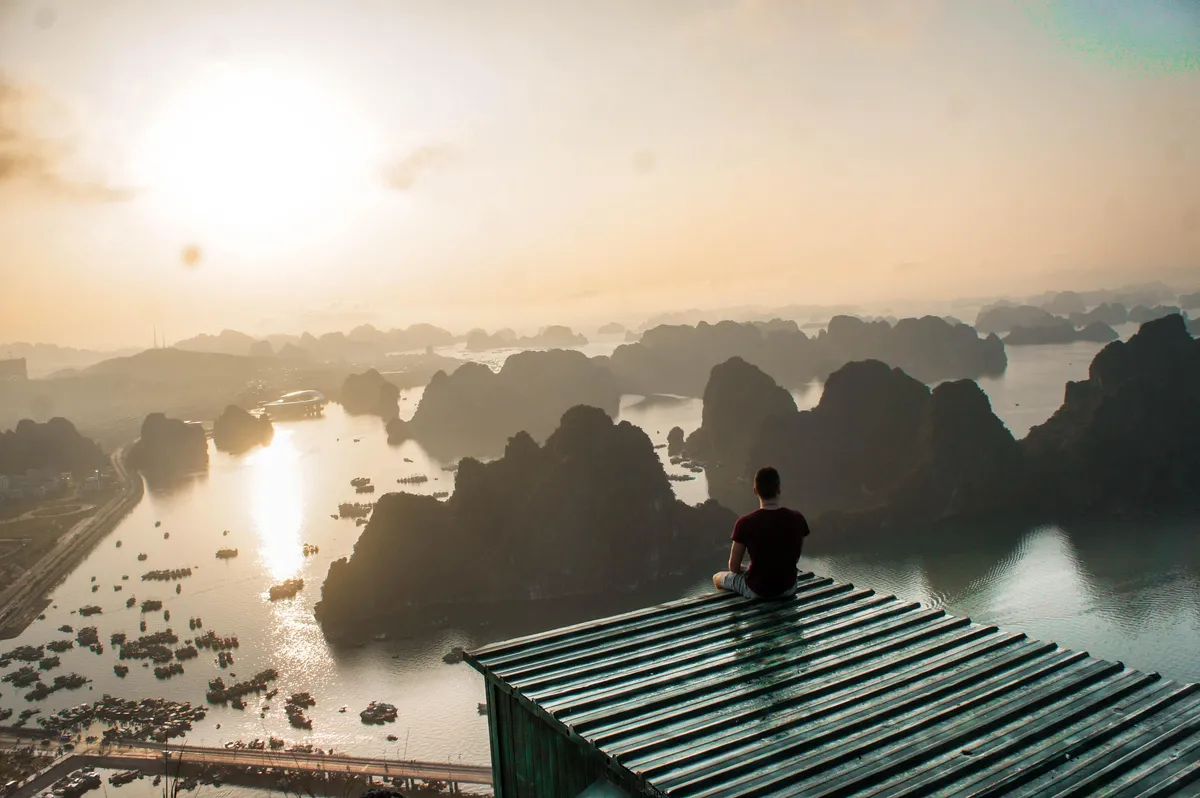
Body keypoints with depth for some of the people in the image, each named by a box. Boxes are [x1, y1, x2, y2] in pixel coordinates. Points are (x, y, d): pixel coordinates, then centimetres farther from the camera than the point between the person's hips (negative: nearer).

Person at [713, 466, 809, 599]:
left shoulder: (745, 523, -21)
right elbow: (796, 558, 3)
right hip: (788, 588, 3)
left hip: (756, 590, -3)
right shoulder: (797, 519, -13)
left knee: (717, 577, 27)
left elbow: (734, 567, -9)